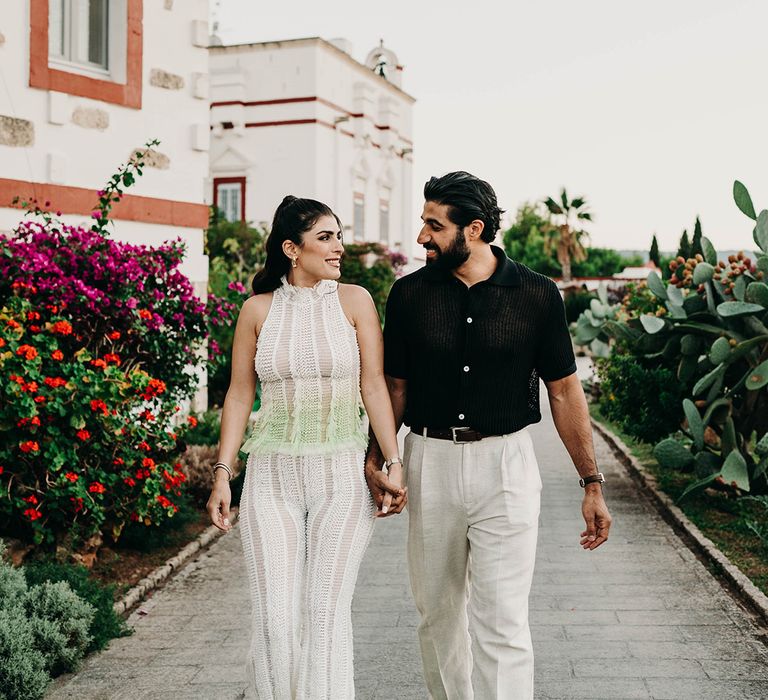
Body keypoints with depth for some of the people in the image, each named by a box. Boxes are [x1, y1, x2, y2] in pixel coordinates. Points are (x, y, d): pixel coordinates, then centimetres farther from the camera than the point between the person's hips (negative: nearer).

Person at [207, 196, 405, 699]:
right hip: (272, 475, 1)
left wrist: (394, 463, -7)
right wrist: (222, 475, 2)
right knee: (276, 615, -1)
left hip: (342, 475, -1)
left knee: (328, 611, -1)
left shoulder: (354, 301, 1)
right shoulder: (258, 309, 4)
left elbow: (374, 386, -1)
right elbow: (239, 395, 7)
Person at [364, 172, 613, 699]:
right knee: (437, 613, 14)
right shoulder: (410, 293, 2)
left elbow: (564, 391, 1)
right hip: (429, 462, 3)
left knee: (501, 623, -6)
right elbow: (395, 386, 9)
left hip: (505, 463, -2)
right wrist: (375, 461, -3)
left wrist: (592, 483, 0)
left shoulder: (537, 295, -3)